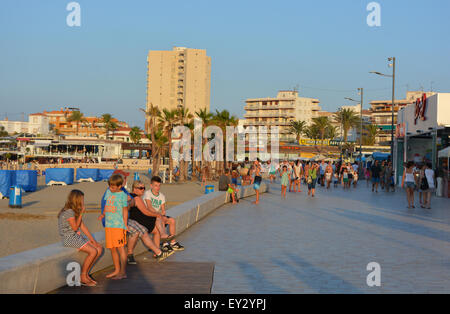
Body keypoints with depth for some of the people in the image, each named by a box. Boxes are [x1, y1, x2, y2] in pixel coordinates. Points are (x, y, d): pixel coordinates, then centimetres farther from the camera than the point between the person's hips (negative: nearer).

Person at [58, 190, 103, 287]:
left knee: (99, 249, -2)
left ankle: (85, 274, 6)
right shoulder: (69, 211, -17)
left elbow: (82, 226, 10)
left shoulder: (76, 210, 12)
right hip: (69, 238, -9)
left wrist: (92, 240, 4)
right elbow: (75, 227, -15)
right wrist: (81, 214, -13)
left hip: (78, 236, 9)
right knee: (93, 252, -21)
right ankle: (83, 278, -7)